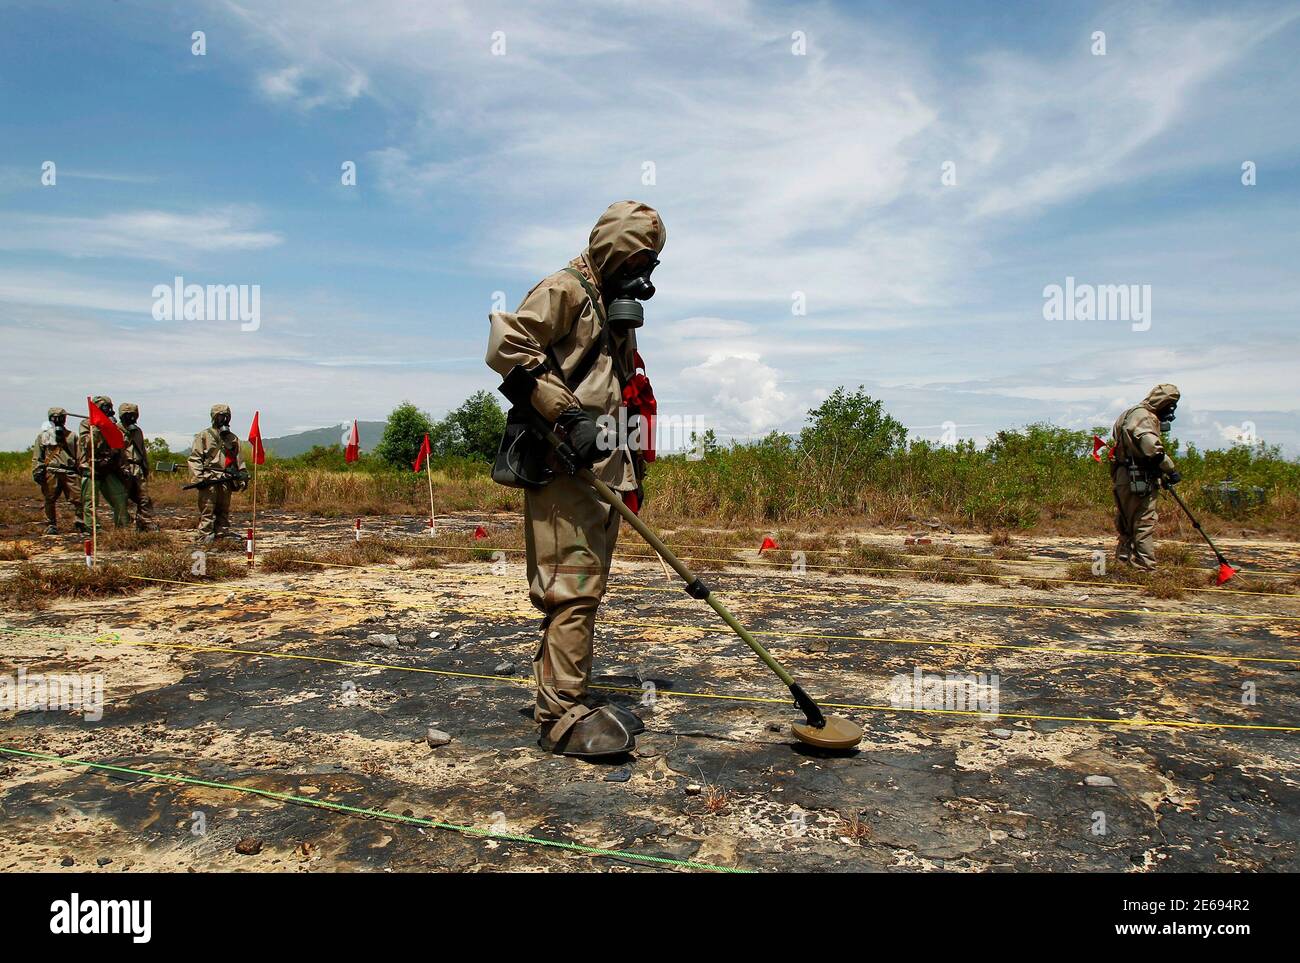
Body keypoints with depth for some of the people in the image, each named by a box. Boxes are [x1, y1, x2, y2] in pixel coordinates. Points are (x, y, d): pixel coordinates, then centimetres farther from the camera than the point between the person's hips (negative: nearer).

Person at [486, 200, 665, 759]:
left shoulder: (617, 310, 25)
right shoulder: (564, 289, -4)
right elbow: (506, 347, -17)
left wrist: (634, 471, 24)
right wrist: (568, 417, -20)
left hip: (603, 466, 9)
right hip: (562, 464, -9)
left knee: (587, 587, 12)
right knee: (572, 586, -11)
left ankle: (571, 698, 22)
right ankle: (562, 716, -4)